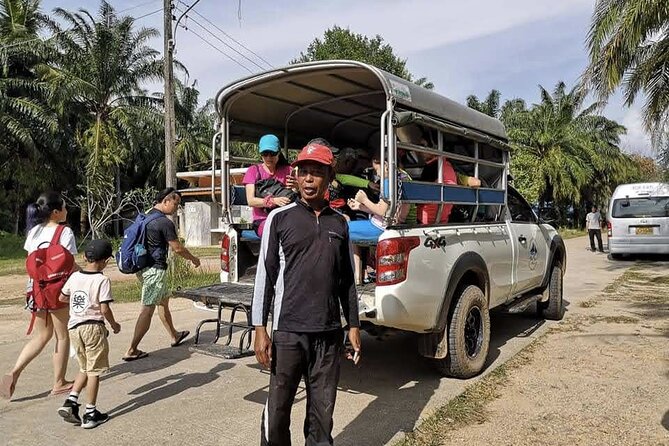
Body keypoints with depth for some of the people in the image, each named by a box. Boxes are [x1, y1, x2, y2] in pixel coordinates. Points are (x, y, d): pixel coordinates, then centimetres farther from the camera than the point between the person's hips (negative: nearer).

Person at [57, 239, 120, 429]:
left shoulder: (74, 277, 4)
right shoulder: (102, 280, -14)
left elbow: (62, 297, 17)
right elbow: (104, 309, -16)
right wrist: (114, 324, 0)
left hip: (74, 327, 6)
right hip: (93, 327, -6)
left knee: (84, 368, 22)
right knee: (94, 371, 4)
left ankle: (70, 402, 9)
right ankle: (90, 414, 10)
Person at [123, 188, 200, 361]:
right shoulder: (165, 223, -17)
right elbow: (177, 248, -12)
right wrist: (194, 259, 4)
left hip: (143, 267, 10)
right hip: (155, 269, -10)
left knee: (163, 301, 21)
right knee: (148, 309, -5)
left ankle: (174, 336, 35)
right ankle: (132, 350, -2)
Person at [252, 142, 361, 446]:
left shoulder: (339, 223, 9)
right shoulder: (280, 218, 0)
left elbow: (347, 280, 13)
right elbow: (265, 275, -1)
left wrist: (353, 325, 12)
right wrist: (260, 328, -6)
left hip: (330, 332, 3)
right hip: (288, 330, -2)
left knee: (323, 409, 10)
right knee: (278, 407, 5)